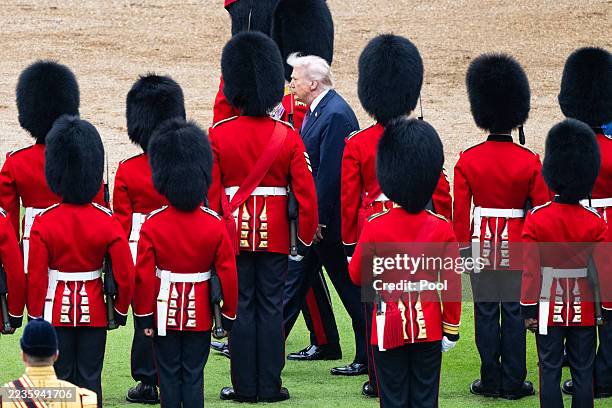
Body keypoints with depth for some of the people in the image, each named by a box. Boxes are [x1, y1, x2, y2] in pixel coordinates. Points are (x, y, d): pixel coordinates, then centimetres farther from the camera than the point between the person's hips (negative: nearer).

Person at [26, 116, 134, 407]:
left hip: (57, 313, -1)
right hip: (94, 314, 1)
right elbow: (125, 274, -7)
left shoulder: (44, 224, -12)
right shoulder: (107, 222, -8)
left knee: (59, 381, 6)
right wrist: (120, 310, 9)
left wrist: (35, 316, 2)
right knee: (90, 381, 6)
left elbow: (35, 277, -10)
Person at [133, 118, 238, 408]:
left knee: (169, 375, 7)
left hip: (165, 312, -1)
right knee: (194, 376, 4)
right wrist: (229, 316, 7)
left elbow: (144, 276, -8)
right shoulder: (214, 225, -7)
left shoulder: (152, 225, -10)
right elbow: (228, 274, -3)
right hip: (200, 315, 1)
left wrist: (143, 316, 1)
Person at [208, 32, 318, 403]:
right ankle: (270, 386, 5)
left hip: (235, 232, -1)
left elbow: (209, 192, -4)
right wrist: (306, 237, 8)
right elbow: (306, 193, -3)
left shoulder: (219, 135, -6)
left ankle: (245, 386, 4)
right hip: (275, 234, 1)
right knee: (271, 308, 5)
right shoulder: (287, 137, -4)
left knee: (240, 307, 4)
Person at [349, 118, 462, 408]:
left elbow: (357, 276, 1)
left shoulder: (375, 227, -10)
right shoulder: (442, 228, -6)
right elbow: (451, 284, -3)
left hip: (389, 328, -1)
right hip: (429, 327, 1)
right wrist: (452, 329, 6)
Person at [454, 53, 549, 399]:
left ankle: (491, 381, 9)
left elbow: (460, 210, -2)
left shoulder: (468, 160, -6)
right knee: (514, 312, 4)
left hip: (483, 243, 1)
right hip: (519, 246, -1)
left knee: (486, 313, 6)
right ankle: (514, 382, 6)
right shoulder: (530, 161, -8)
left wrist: (461, 246, 8)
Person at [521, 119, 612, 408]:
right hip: (584, 309, 1)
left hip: (549, 308, -1)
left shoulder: (536, 219, -9)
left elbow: (530, 269, -8)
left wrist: (528, 309, -2)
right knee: (583, 372, 6)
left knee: (550, 371, 4)